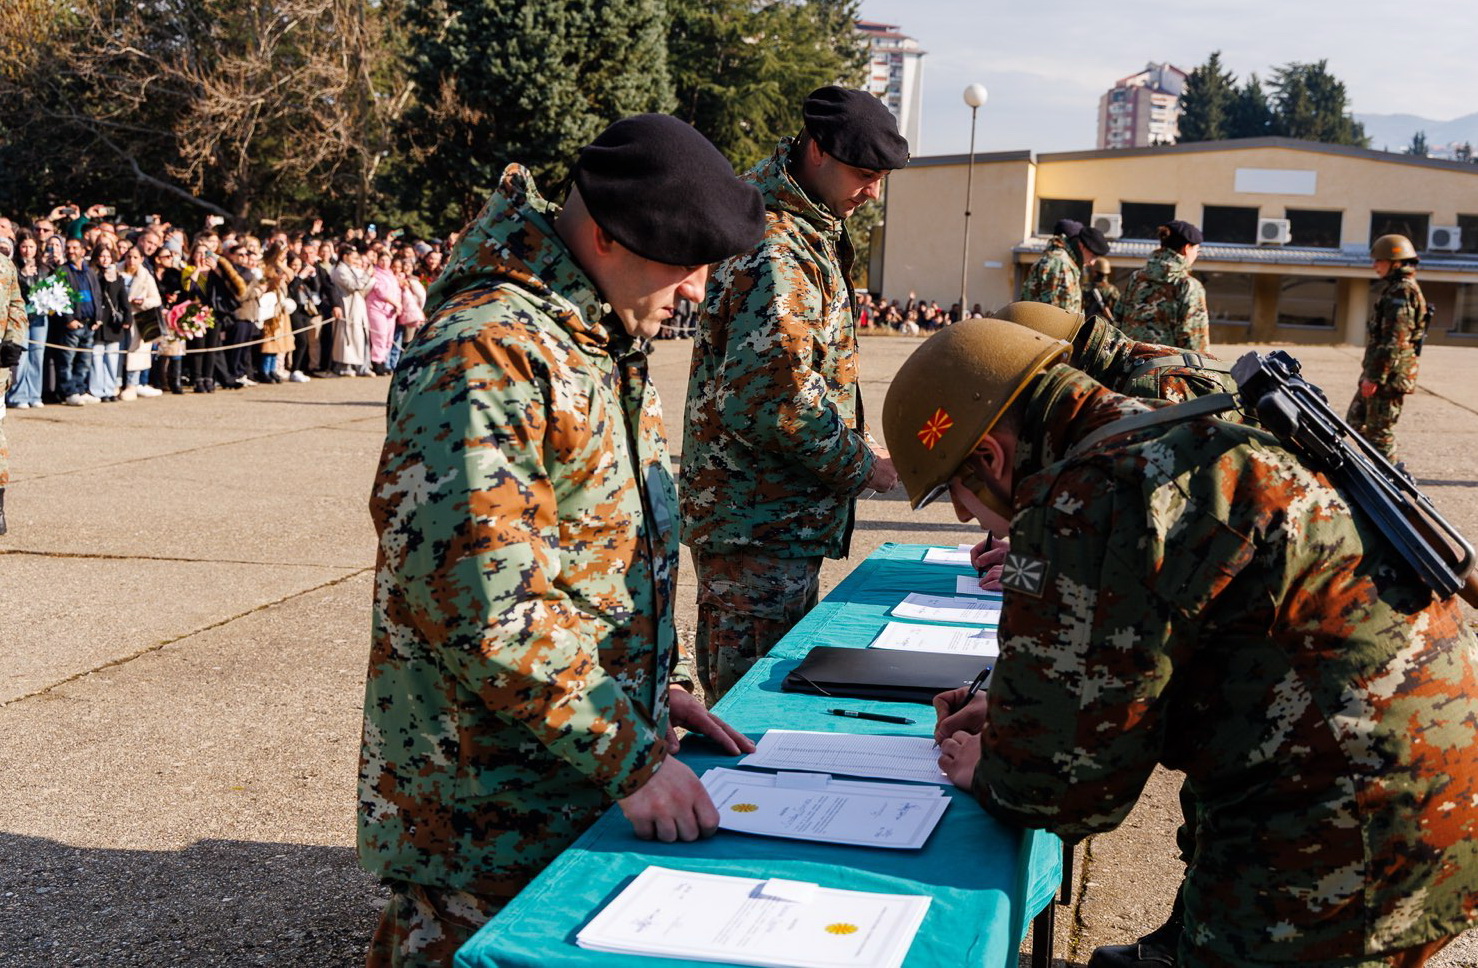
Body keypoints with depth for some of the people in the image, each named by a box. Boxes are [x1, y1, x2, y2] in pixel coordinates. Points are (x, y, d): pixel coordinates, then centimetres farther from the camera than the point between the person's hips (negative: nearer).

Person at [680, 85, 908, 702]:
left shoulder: (807, 233, 14)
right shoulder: (779, 254, -21)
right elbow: (770, 401, -26)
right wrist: (861, 464, -14)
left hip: (779, 518, 11)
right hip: (759, 528, -11)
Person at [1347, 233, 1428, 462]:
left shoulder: (1401, 292, -17)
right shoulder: (1394, 289, 16)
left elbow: (1394, 341, -23)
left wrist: (1375, 377, -23)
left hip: (1389, 376, -11)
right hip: (1379, 374, 11)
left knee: (1380, 431, -5)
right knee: (1355, 422, 17)